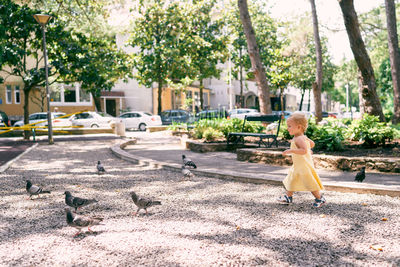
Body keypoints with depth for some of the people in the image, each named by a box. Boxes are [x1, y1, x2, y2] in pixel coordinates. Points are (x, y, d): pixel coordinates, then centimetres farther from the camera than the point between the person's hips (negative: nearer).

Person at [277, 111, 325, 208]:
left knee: (310, 183, 0)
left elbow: (304, 150, -37)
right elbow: (312, 144, 20)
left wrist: (291, 150, -39)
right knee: (292, 180, 18)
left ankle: (320, 199, 15)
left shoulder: (298, 139, -24)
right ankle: (288, 197, 31)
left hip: (304, 166, -10)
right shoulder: (303, 137, 7)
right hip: (297, 166, 10)